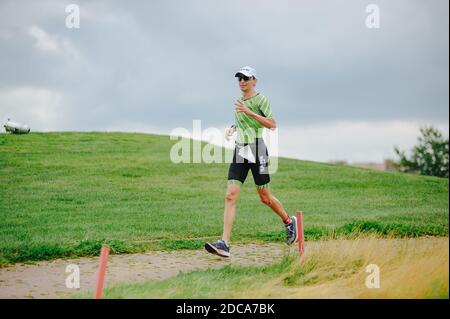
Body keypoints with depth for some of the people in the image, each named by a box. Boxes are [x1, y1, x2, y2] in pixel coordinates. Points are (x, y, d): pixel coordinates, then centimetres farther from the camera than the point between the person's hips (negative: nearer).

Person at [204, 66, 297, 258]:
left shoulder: (260, 99, -5)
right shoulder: (239, 101, 15)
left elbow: (272, 125, -13)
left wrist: (250, 112, -19)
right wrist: (233, 128, 11)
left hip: (257, 150, -5)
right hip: (240, 151, 6)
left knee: (264, 197, 5)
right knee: (230, 196, -9)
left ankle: (289, 222, 34)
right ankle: (225, 244, -15)